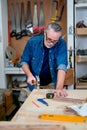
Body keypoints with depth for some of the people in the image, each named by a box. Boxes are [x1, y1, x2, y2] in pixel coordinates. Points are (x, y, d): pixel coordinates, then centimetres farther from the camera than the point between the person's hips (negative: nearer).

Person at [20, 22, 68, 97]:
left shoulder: (61, 44, -18)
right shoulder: (32, 42, -14)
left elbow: (62, 66, -29)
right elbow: (24, 61, -2)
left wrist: (59, 88, -41)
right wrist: (30, 75, -20)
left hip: (53, 84, 0)